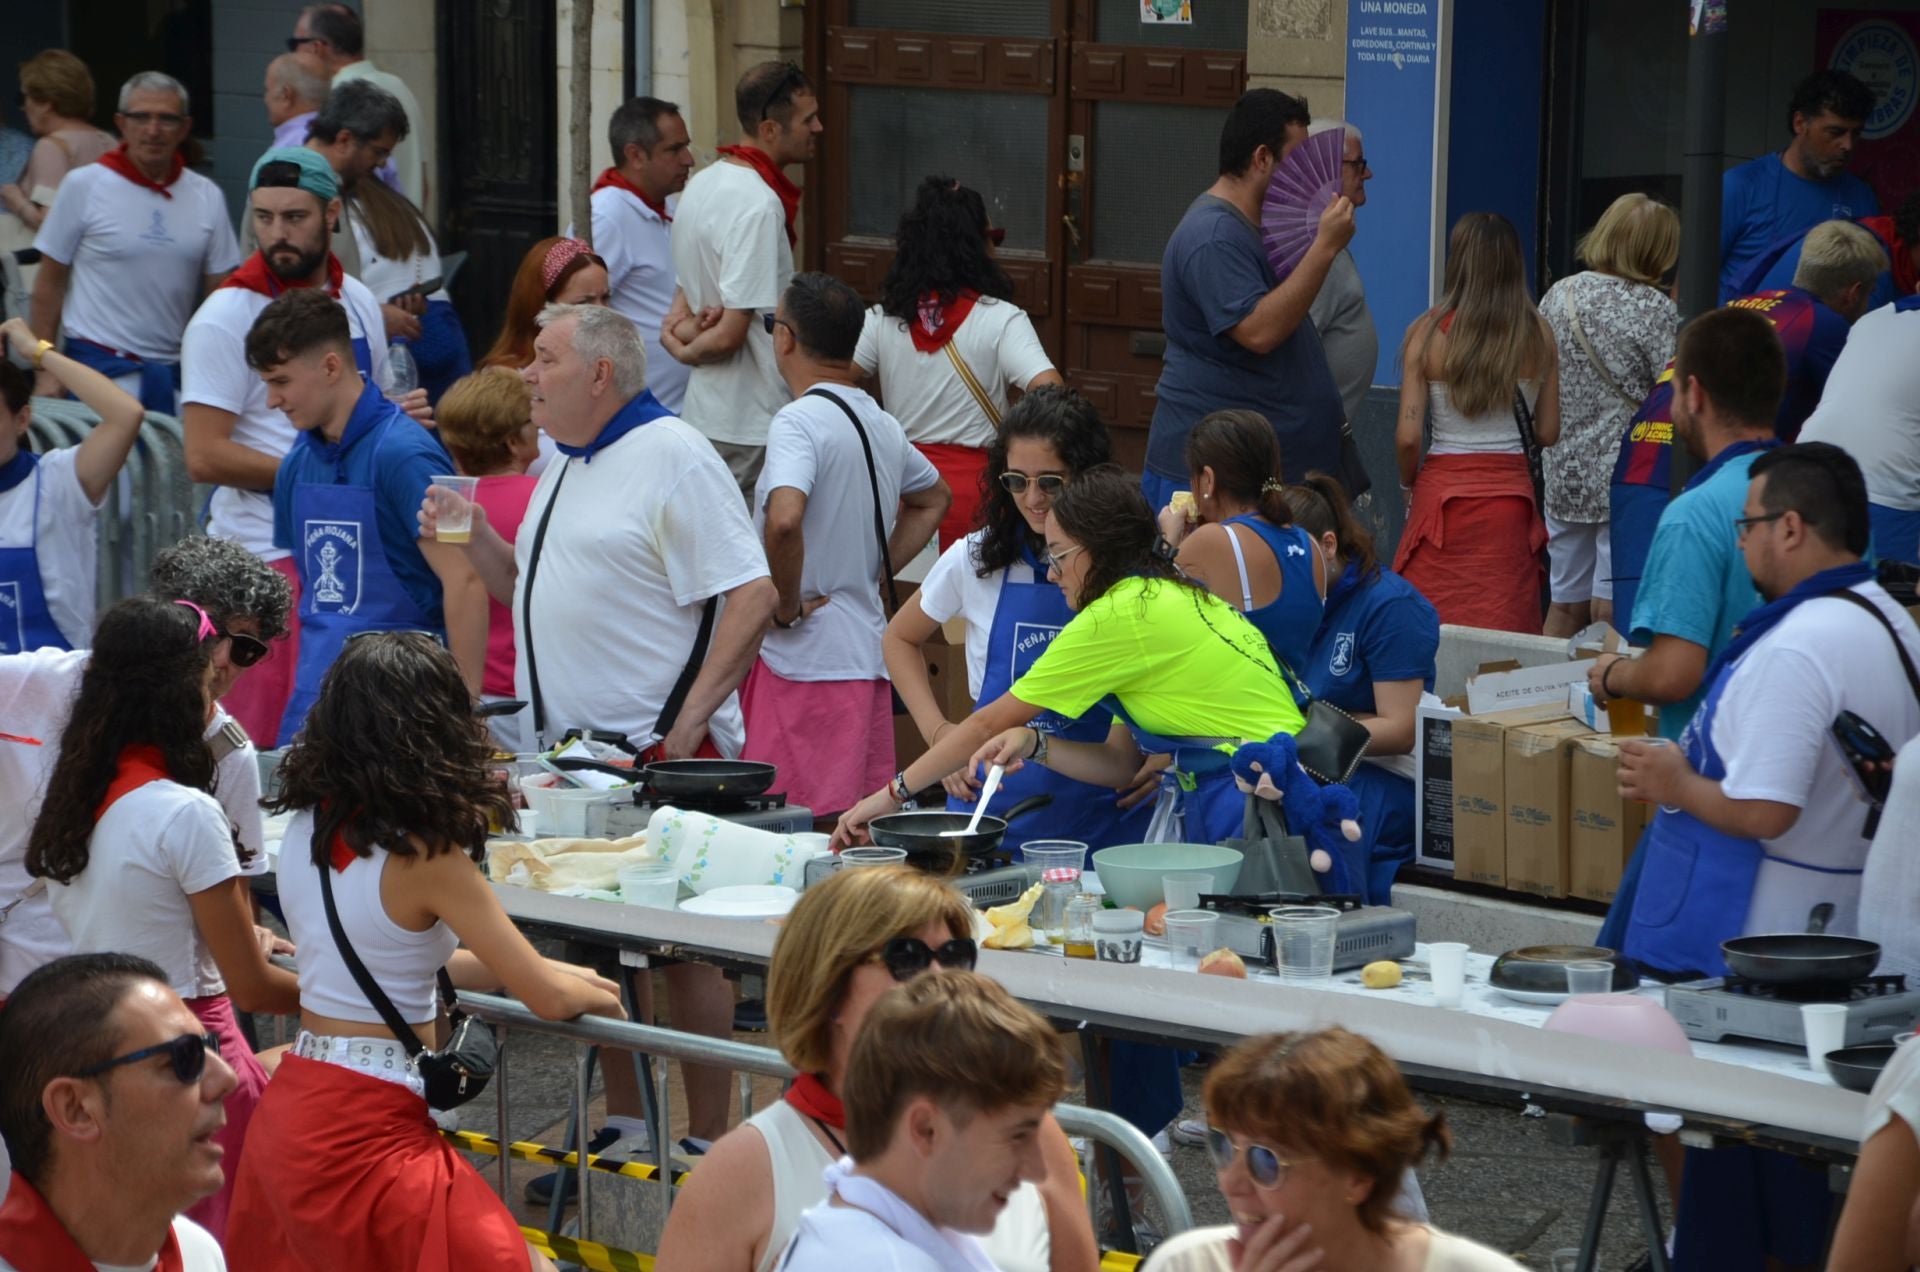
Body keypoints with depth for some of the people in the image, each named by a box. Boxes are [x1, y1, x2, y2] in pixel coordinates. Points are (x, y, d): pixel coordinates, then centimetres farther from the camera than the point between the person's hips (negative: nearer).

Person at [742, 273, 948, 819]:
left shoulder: (799, 421, -13)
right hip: (870, 652, 8)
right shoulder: (883, 426, 13)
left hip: (803, 659, -8)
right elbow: (934, 498, 32)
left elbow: (784, 519, -31)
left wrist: (786, 605, -15)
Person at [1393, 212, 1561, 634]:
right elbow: (1548, 434, 5)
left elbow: (1408, 437, -8)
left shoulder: (1428, 334, -6)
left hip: (1443, 492, -2)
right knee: (1504, 630, 5)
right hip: (1512, 496, 2)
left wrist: (1409, 484, 12)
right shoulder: (1537, 335, 0)